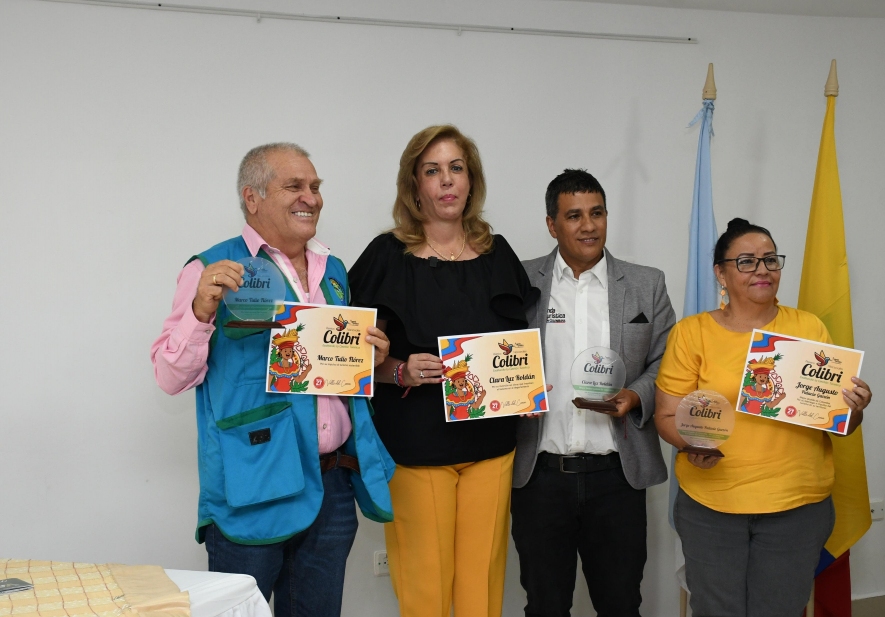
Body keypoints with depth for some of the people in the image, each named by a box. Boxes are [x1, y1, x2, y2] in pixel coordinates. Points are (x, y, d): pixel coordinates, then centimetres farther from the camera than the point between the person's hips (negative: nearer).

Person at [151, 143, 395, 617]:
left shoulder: (333, 271, 14)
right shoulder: (213, 271, -5)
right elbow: (171, 377, -10)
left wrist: (371, 358, 4)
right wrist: (202, 310, -25)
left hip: (332, 485, 6)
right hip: (253, 489, -5)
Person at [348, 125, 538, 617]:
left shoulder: (498, 254, 9)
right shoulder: (388, 256, -1)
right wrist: (401, 372, -17)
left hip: (491, 442, 3)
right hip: (415, 443, -3)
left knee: (483, 575, 5)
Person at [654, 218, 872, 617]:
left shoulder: (809, 328, 4)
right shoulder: (691, 332, -1)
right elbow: (668, 415, 0)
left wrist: (853, 410, -14)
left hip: (798, 507, 1)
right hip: (710, 507, -1)